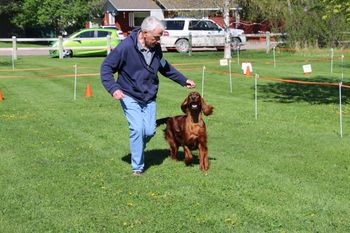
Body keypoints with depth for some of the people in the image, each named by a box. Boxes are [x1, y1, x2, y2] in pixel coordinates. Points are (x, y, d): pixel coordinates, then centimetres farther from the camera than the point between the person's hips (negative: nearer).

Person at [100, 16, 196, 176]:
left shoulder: (156, 47, -1)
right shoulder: (126, 47, -20)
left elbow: (164, 67, 18)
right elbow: (106, 67, -14)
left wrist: (183, 80, 17)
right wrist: (113, 88, -26)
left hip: (149, 97, 5)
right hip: (130, 96, -5)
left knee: (150, 131, -1)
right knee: (137, 129, -16)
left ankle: (137, 149, 31)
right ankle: (137, 167, -2)